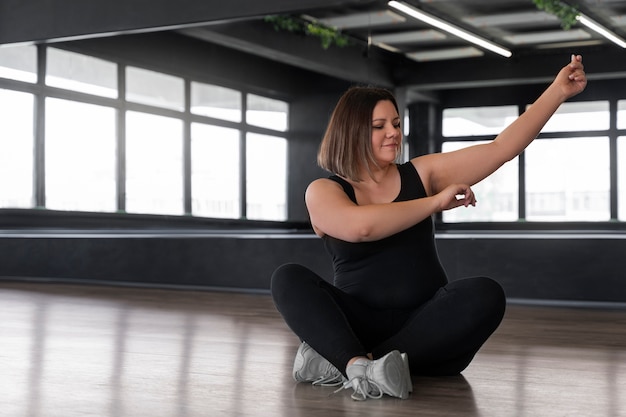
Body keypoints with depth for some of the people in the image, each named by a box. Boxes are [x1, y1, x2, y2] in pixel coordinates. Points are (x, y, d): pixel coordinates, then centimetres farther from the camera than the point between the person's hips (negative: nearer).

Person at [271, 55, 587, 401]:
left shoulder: (421, 174, 9)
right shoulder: (323, 191, 0)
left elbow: (501, 149, 4)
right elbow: (362, 226, -22)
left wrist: (559, 91, -3)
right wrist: (436, 202, -15)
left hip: (425, 323, 2)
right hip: (359, 324, -2)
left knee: (485, 294, -28)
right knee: (288, 278, -23)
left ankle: (343, 361, -32)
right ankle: (361, 366, -46)